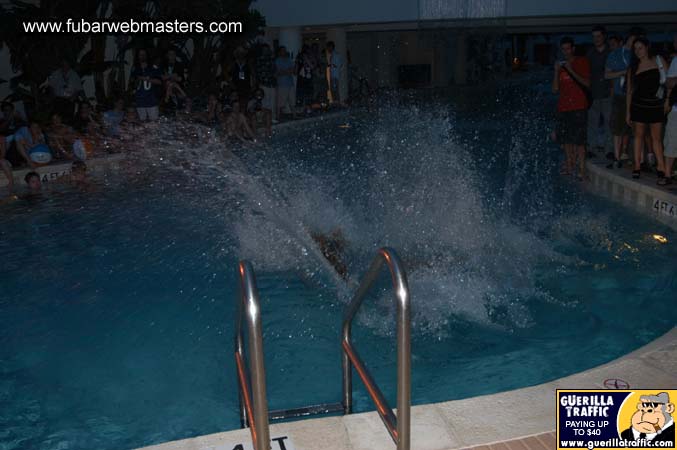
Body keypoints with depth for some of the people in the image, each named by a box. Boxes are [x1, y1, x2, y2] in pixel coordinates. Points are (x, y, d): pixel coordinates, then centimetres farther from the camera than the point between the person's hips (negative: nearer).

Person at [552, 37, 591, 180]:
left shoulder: (582, 62, 4)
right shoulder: (561, 65, 17)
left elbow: (587, 83, -8)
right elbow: (555, 89, 10)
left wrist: (571, 71, -16)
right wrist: (556, 71, -2)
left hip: (578, 107, -5)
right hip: (563, 107, 5)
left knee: (579, 140, -10)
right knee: (566, 139, 7)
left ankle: (581, 169, -10)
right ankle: (569, 166, 17)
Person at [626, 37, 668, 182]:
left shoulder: (658, 61, 3)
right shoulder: (633, 67, 6)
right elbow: (630, 90, 7)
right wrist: (628, 112, 5)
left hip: (656, 106, -1)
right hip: (638, 105, 1)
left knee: (657, 138, 0)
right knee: (639, 135, 5)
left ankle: (661, 170, -1)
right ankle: (636, 167, 11)